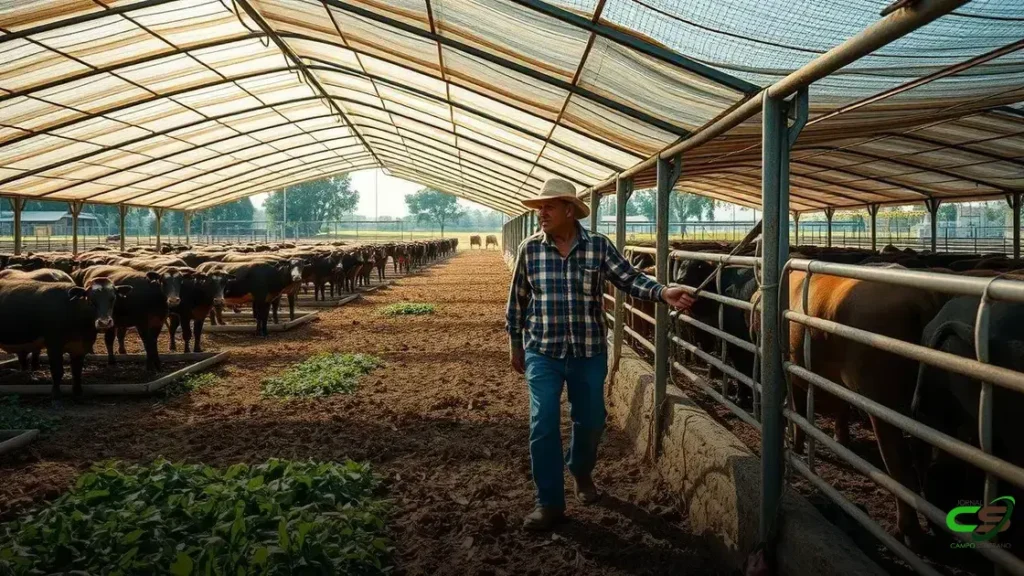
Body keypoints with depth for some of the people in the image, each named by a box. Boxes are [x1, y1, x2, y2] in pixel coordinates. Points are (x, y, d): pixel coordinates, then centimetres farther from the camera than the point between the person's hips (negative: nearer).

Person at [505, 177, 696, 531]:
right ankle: (550, 504, 8)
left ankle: (581, 472, 44)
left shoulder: (599, 246, -4)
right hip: (542, 353, 0)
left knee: (590, 422, 13)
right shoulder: (529, 249, -2)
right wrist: (515, 344, 9)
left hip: (589, 352, 1)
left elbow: (629, 278, -10)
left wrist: (663, 293, -28)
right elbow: (517, 300, 6)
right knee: (543, 425, -4)